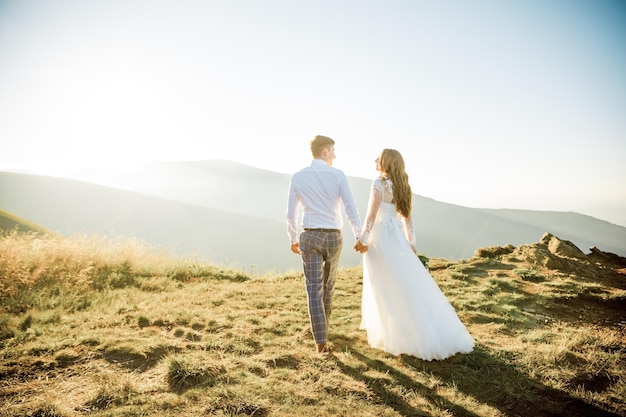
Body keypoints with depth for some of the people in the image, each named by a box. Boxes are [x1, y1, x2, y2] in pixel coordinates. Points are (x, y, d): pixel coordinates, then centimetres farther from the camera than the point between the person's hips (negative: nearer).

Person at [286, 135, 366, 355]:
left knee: (314, 288, 1)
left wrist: (293, 239, 19)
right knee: (328, 284, 21)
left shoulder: (297, 177, 0)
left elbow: (291, 214, 5)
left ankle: (321, 341, -6)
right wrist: (360, 237, 3)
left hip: (309, 237, 0)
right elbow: (351, 209, -8)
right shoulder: (338, 175, -6)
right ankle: (322, 323, 41)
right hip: (333, 237, 0)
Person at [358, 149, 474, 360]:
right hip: (398, 238, 7)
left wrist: (363, 240, -8)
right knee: (408, 285, 14)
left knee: (386, 290, 2)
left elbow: (371, 215, -15)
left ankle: (394, 336, 9)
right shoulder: (402, 185, 10)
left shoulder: (379, 183, -13)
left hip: (380, 238, -7)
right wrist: (411, 243, 16)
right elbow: (407, 218, 12)